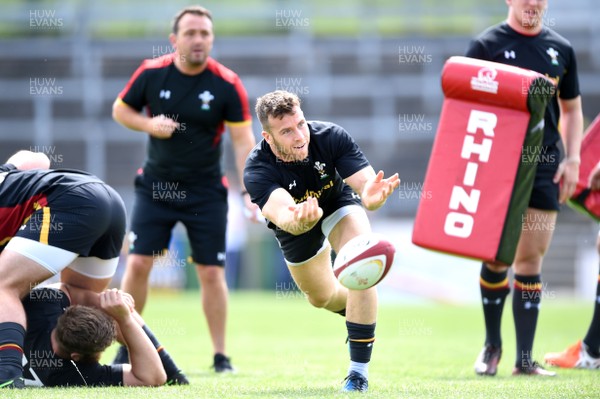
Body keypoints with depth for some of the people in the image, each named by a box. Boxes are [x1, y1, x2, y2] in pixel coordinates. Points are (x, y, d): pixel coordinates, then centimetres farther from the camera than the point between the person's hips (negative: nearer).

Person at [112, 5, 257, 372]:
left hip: (206, 193, -1)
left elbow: (243, 140, -9)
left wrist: (251, 191, -18)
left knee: (211, 273, -2)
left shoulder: (227, 84, -11)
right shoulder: (152, 73, -6)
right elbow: (120, 110, 8)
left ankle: (220, 355, 9)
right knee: (138, 264, -5)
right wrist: (150, 124, -13)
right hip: (156, 186, 1)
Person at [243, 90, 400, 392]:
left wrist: (371, 195, -69)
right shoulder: (257, 171, -39)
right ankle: (359, 312, 57)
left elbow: (365, 181, -43)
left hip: (339, 202, -1)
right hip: (296, 225, 1)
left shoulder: (331, 136, -35)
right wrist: (298, 220, -81)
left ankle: (358, 372, -18)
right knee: (321, 296, 17)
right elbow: (282, 214, -56)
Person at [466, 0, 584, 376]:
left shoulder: (561, 49, 10)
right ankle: (492, 345, 19)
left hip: (544, 167, 2)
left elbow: (571, 108, 18)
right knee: (497, 258, -2)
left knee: (531, 261, 0)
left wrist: (572, 159, 7)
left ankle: (524, 358, 4)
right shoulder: (486, 45, 0)